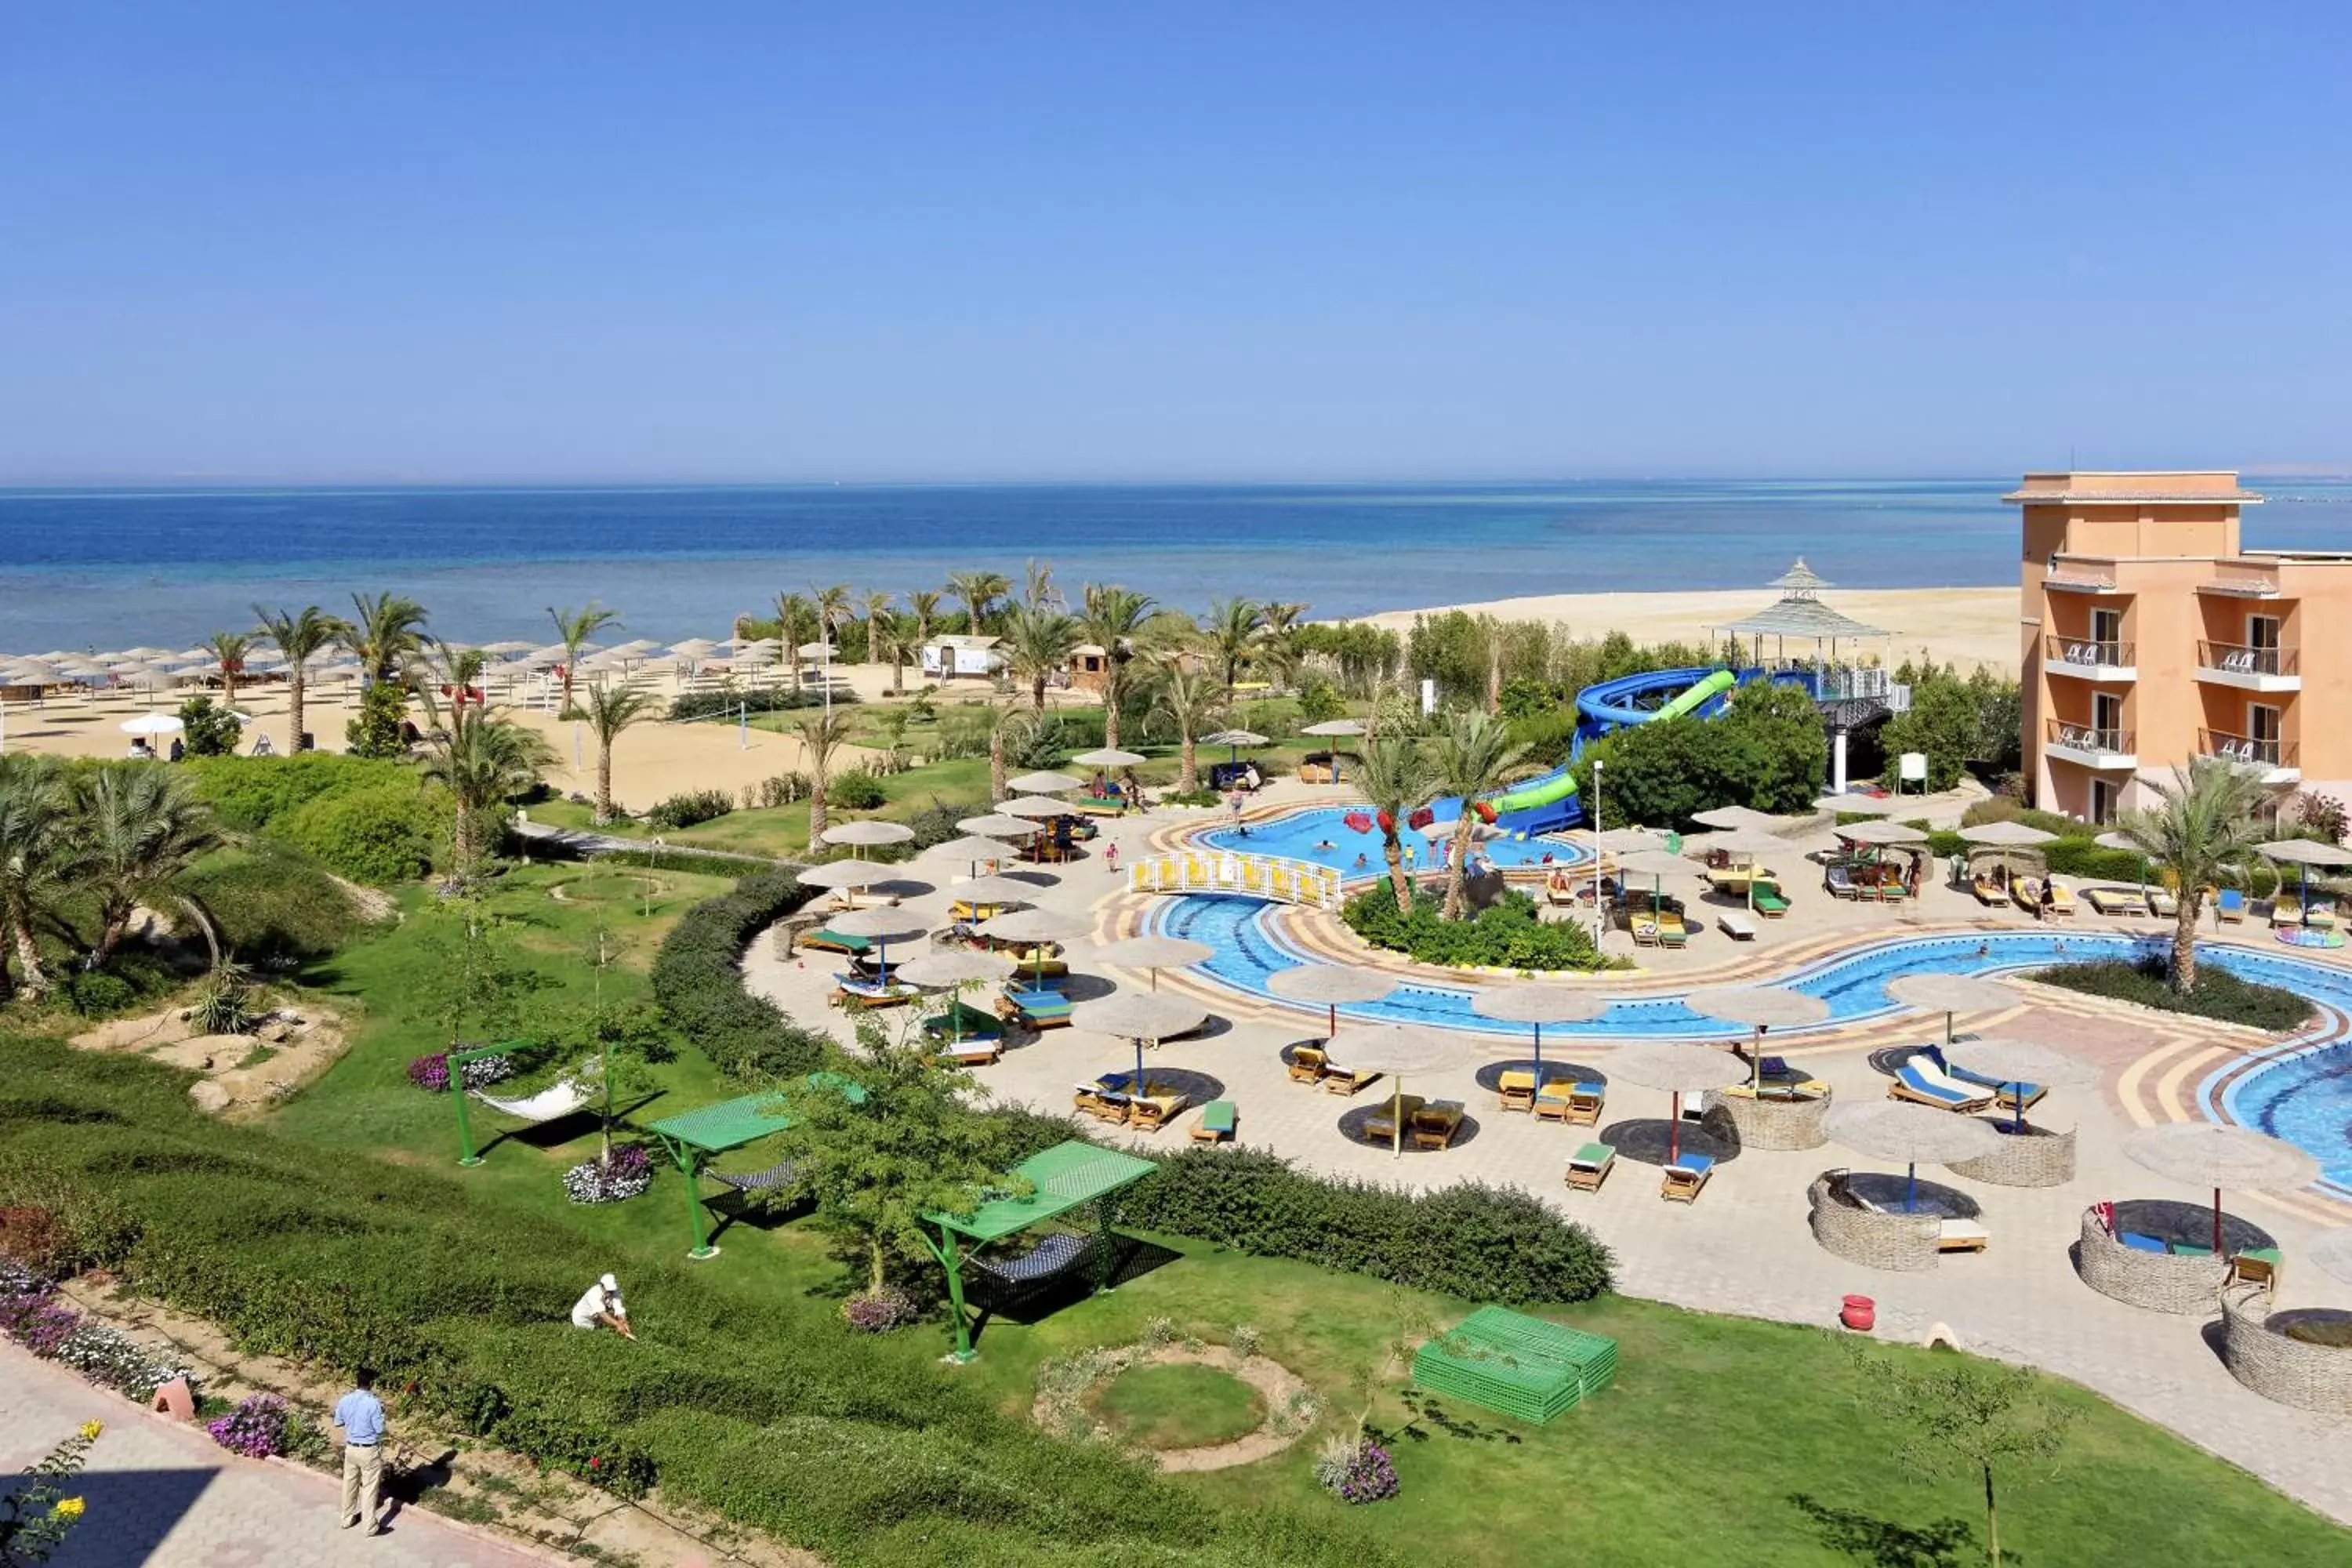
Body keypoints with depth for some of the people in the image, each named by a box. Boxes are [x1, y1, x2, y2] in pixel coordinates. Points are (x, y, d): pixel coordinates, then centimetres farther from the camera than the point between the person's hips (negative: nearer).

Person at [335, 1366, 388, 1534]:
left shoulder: (344, 1400, -8)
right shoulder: (373, 1403, -24)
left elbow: (338, 1422, 7)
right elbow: (380, 1429, -18)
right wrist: (381, 1413, -2)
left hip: (350, 1448, 5)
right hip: (369, 1451, -5)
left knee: (350, 1484, 22)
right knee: (370, 1488, 6)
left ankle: (348, 1518, 37)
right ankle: (371, 1526, 15)